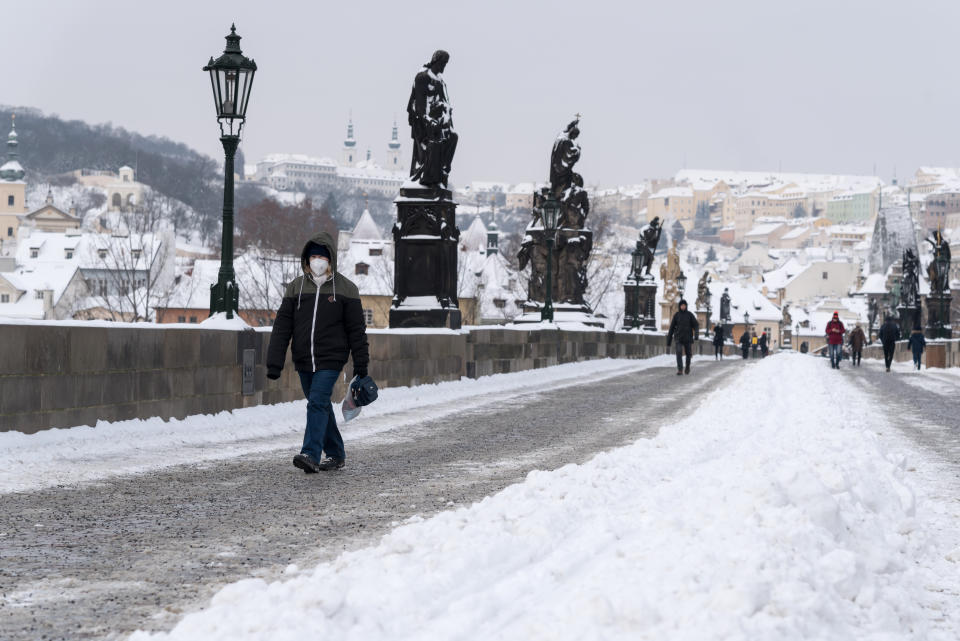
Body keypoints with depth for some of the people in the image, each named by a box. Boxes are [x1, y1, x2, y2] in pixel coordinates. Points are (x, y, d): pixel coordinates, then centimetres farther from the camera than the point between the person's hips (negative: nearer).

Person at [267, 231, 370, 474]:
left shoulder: (345, 288, 0)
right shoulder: (297, 286, 6)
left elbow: (356, 329, 2)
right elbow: (282, 326, 2)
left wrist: (361, 365, 0)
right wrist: (274, 362, -5)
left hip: (331, 359, -4)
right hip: (303, 362, 4)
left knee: (318, 403, -17)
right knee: (321, 407, 12)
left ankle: (311, 454, -22)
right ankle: (336, 454, 23)